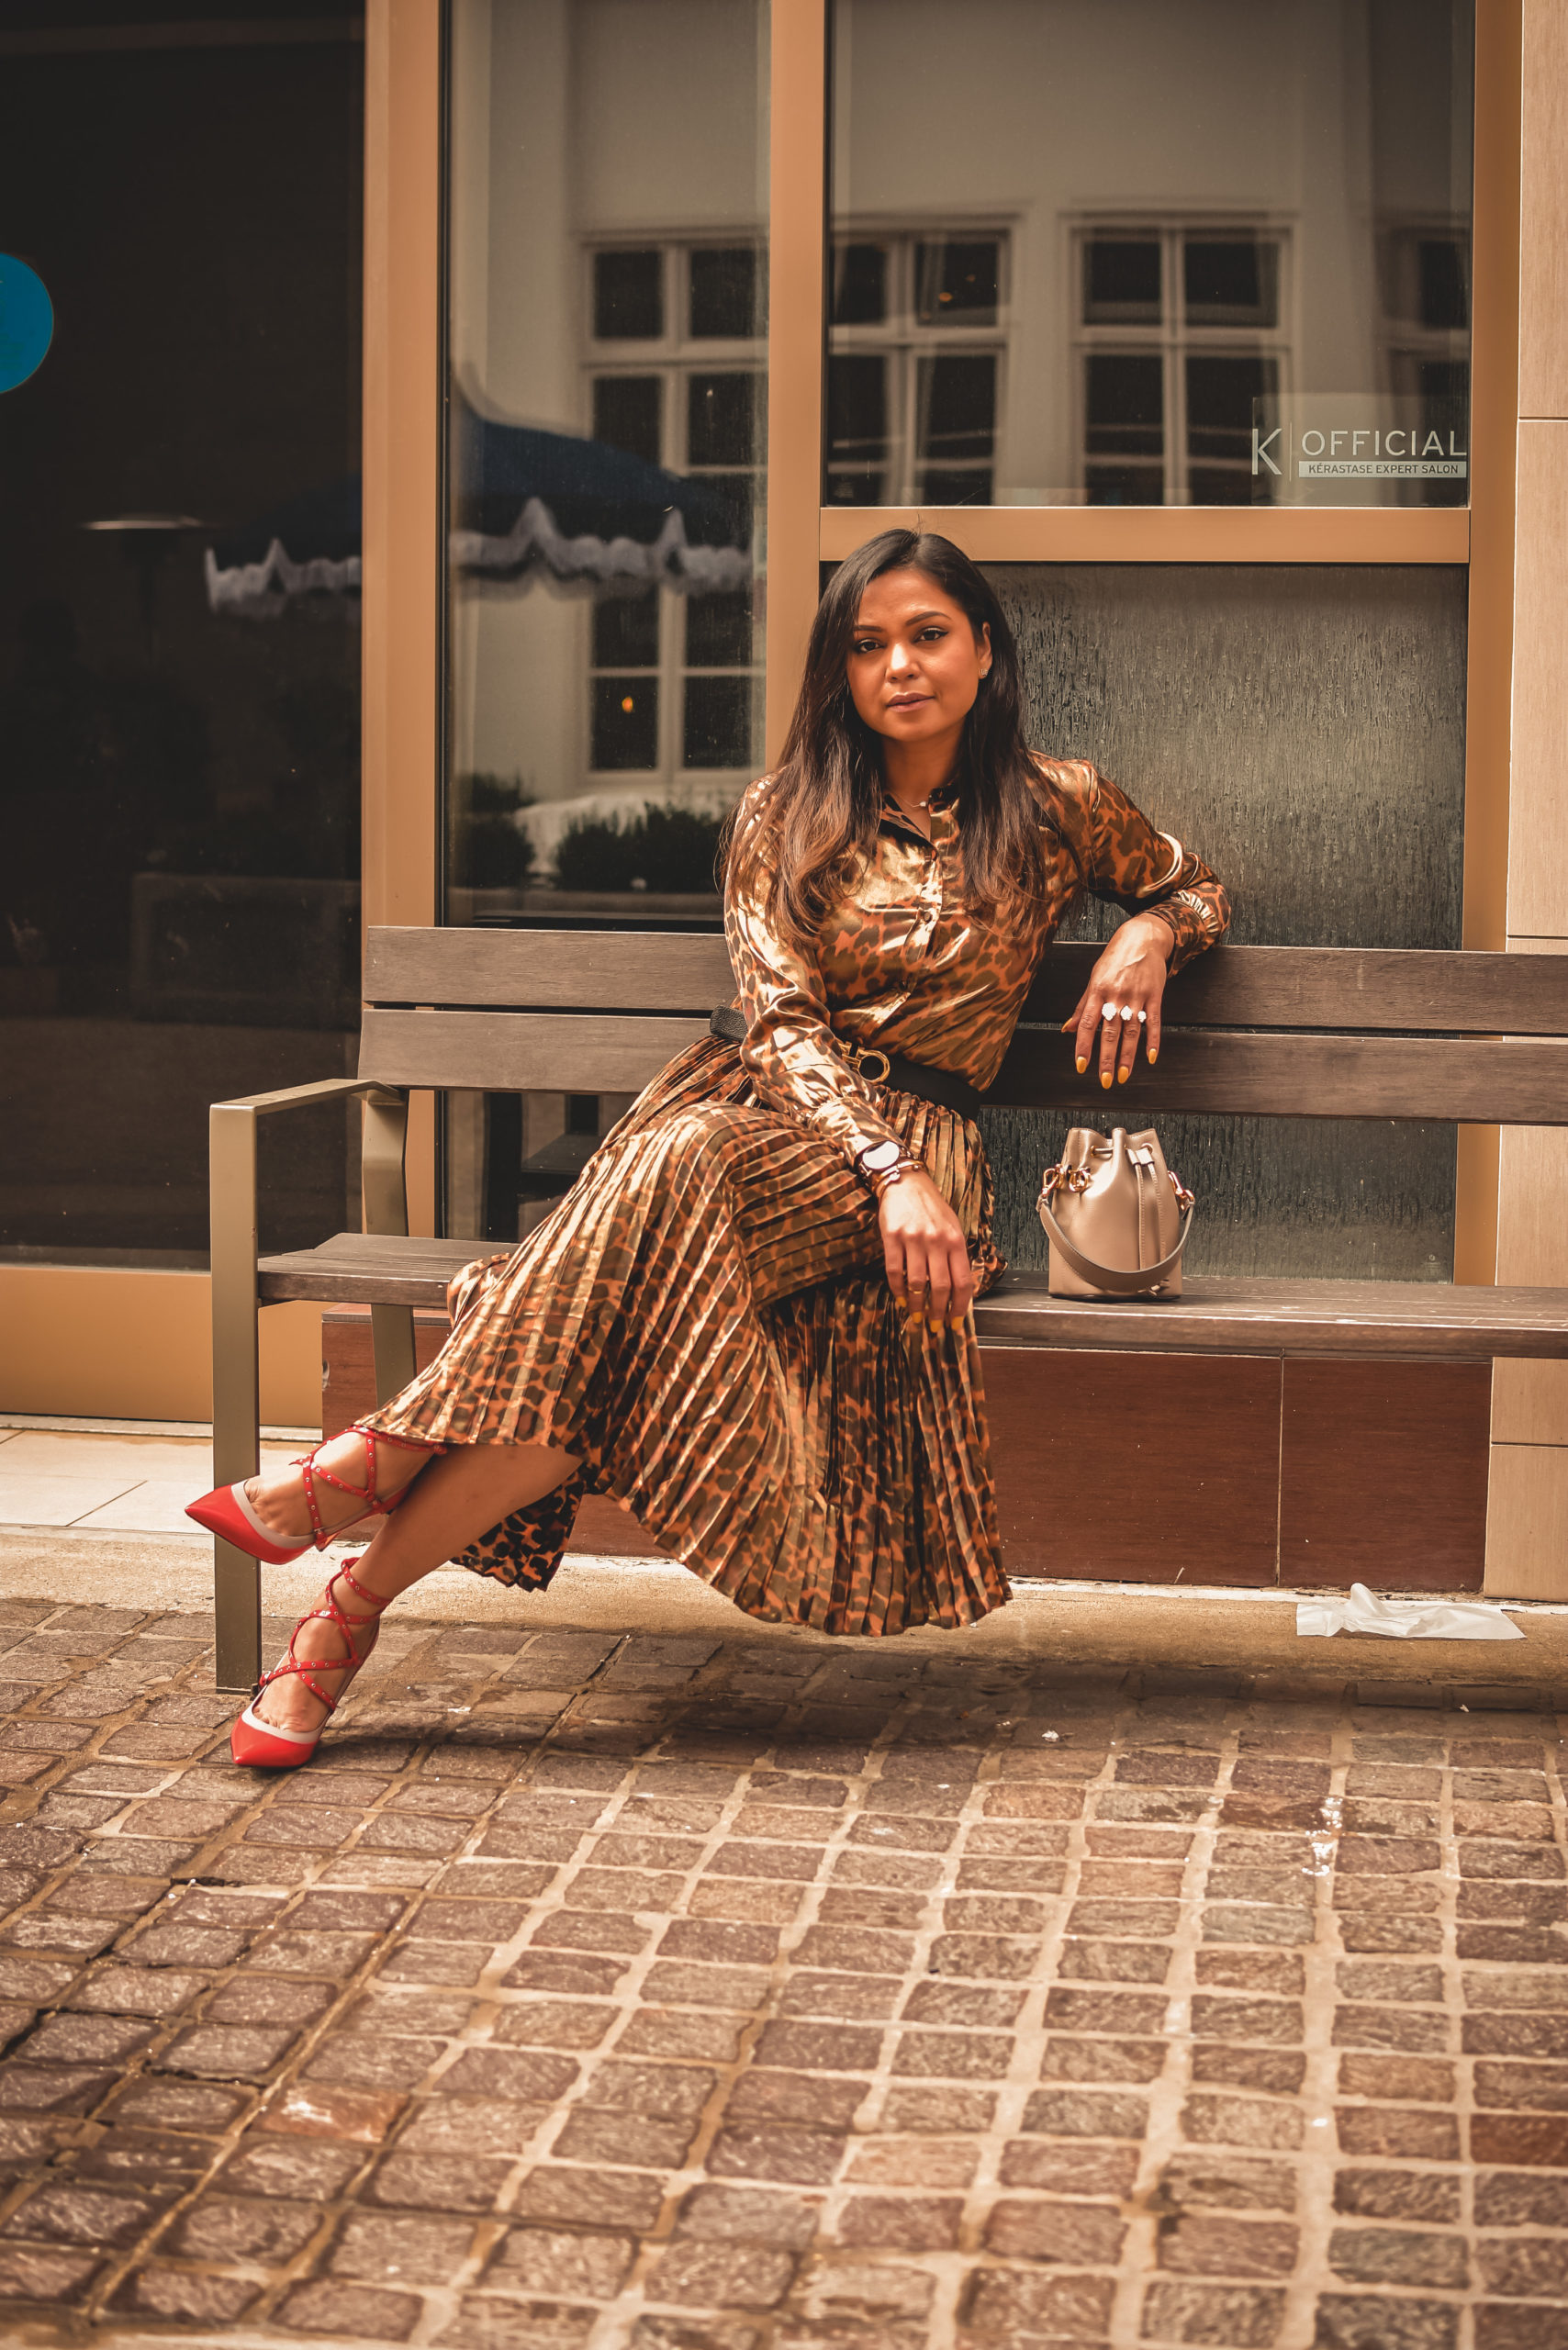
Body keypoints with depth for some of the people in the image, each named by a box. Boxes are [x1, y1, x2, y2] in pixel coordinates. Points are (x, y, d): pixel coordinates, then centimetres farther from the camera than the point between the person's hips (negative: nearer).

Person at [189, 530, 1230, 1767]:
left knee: (680, 1169, -35)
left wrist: (1147, 936, 3)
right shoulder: (786, 819, 10)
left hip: (915, 1142, -2)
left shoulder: (1059, 807, 11)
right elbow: (782, 1020, -1)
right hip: (757, 1101, 2)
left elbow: (1196, 887, 29)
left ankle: (380, 1461, -36)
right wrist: (888, 1169, -18)